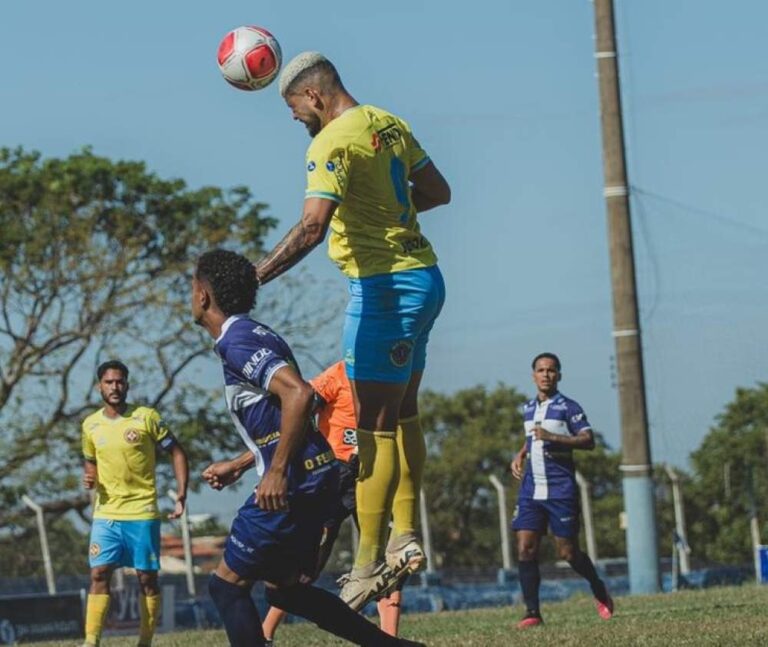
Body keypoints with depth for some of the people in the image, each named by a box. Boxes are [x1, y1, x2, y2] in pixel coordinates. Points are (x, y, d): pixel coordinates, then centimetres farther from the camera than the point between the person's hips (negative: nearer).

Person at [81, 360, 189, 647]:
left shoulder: (146, 417, -5)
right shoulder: (90, 425, 6)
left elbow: (177, 452, 0)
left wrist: (181, 494, -9)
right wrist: (89, 477, -2)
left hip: (142, 512, -2)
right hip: (105, 513, 2)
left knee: (147, 578, 2)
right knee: (99, 575, -8)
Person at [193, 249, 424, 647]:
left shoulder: (235, 341, -13)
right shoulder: (252, 334, 18)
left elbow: (298, 393, -27)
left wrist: (277, 472, -25)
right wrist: (238, 465, 28)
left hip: (290, 485, -10)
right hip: (314, 479, 10)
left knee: (227, 584, 0)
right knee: (284, 588, 18)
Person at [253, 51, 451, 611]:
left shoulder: (332, 143, -15)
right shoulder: (390, 124, 11)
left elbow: (312, 228, -26)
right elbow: (439, 191, 19)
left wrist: (253, 277, -29)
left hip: (384, 287, -9)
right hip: (422, 276, 9)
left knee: (375, 425, -7)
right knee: (402, 414, 17)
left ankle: (371, 561, -6)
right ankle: (406, 538, 20)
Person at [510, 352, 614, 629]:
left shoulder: (567, 407, -5)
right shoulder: (528, 408, 15)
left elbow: (588, 440, -13)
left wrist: (552, 437, -22)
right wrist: (520, 455, 15)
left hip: (560, 490, -5)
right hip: (531, 489, 5)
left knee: (567, 552, 0)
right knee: (525, 549, -8)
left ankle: (600, 592, 26)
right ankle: (532, 612, -5)